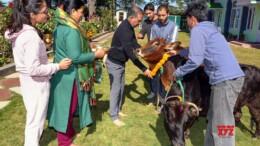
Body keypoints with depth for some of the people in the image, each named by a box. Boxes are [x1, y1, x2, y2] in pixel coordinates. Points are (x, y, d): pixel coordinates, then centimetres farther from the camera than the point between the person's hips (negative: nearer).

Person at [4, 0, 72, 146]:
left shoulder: (20, 31, 1)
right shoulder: (31, 36, -27)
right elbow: (34, 69, -26)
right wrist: (58, 66, -18)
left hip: (28, 81, 9)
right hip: (37, 84, -9)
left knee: (33, 118, 28)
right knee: (36, 120, 11)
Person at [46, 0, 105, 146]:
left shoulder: (60, 27, 8)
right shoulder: (72, 31, -23)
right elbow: (75, 57, -25)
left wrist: (89, 52, 18)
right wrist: (95, 54, -13)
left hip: (62, 73, 10)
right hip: (69, 75, -10)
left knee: (65, 105, 21)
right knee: (67, 107, 5)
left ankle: (69, 132, 40)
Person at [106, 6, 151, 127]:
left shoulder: (129, 27, 2)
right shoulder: (124, 30, -29)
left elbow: (135, 45, 9)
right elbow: (130, 53, -31)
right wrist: (143, 69, -29)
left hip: (120, 63, 9)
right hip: (114, 63, -9)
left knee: (121, 87, 17)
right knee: (115, 89, -2)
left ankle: (118, 110, 32)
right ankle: (114, 116, 11)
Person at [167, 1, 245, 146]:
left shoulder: (198, 29, -5)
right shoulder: (209, 28, 24)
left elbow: (195, 61, -12)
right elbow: (199, 51, 39)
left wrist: (177, 73, 2)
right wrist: (179, 52, 47)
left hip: (226, 79, -10)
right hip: (232, 77, 10)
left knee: (222, 125, -5)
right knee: (214, 119, 20)